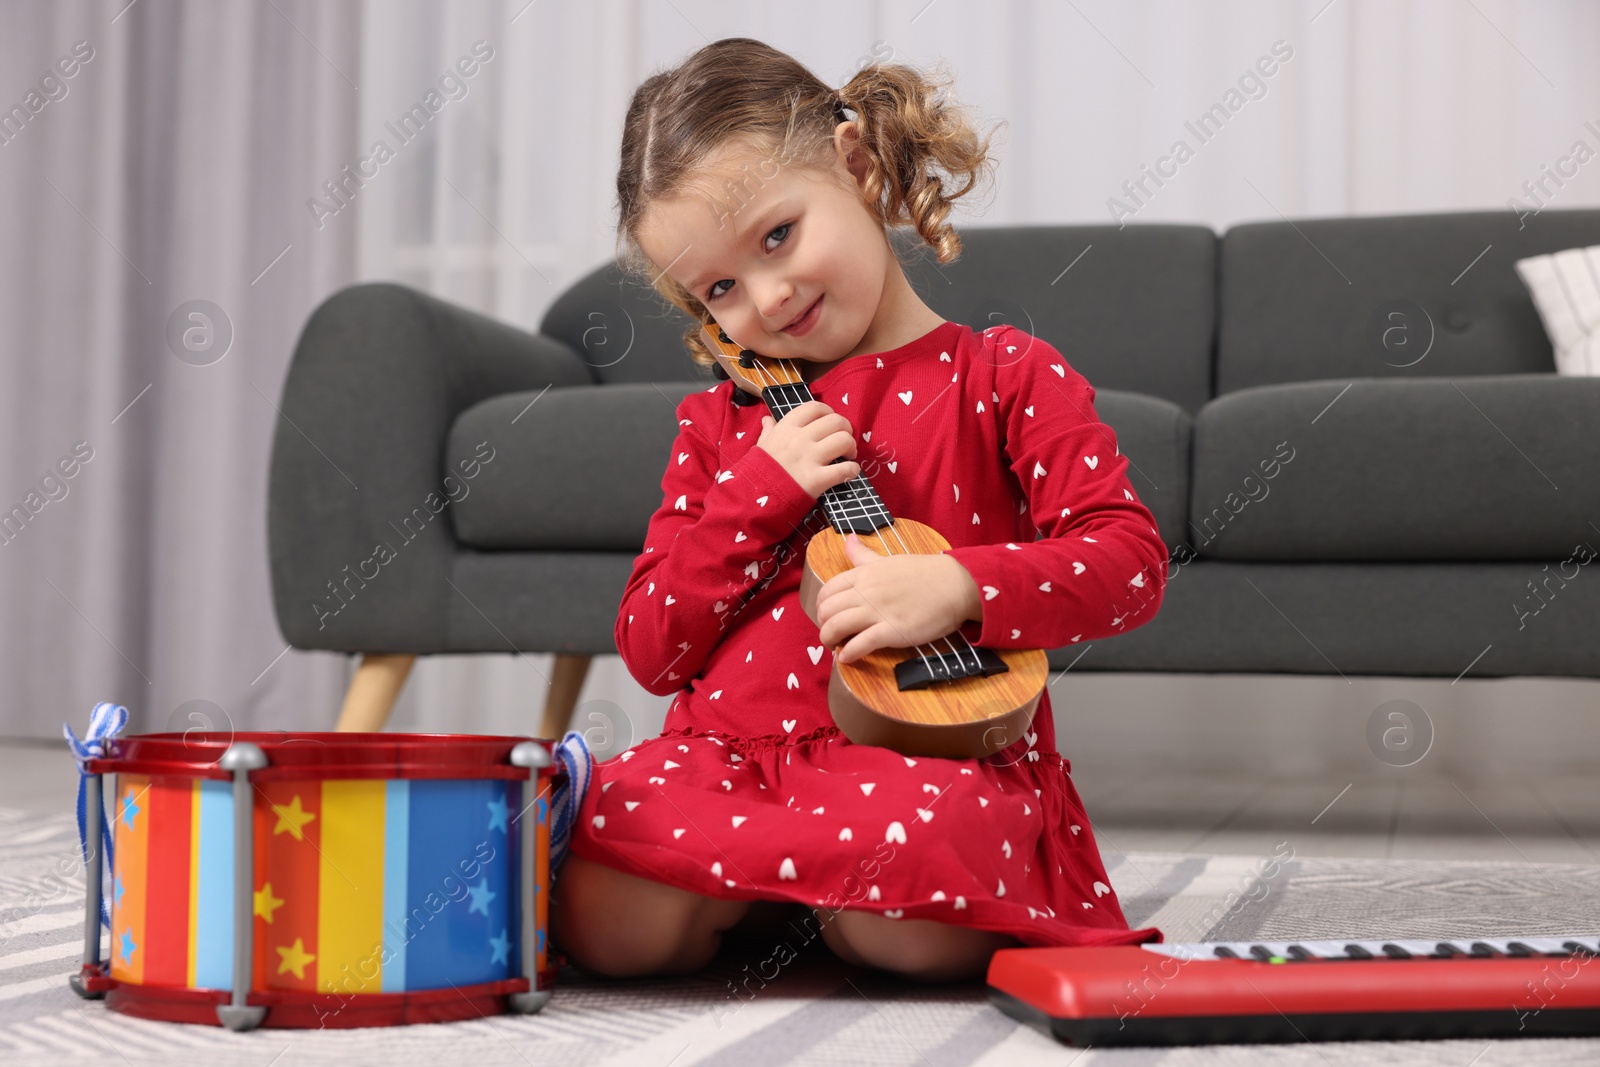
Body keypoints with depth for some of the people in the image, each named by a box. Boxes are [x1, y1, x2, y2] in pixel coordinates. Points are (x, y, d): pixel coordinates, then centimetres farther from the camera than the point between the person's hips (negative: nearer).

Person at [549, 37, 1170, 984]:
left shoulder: (1004, 377, 6)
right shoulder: (721, 423, 17)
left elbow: (1131, 559, -5)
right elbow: (650, 653, 11)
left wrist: (952, 588, -23)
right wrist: (761, 489, -3)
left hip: (936, 753, -3)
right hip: (730, 749, 3)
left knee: (907, 924, -38)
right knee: (610, 923, -28)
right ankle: (775, 898, 0)